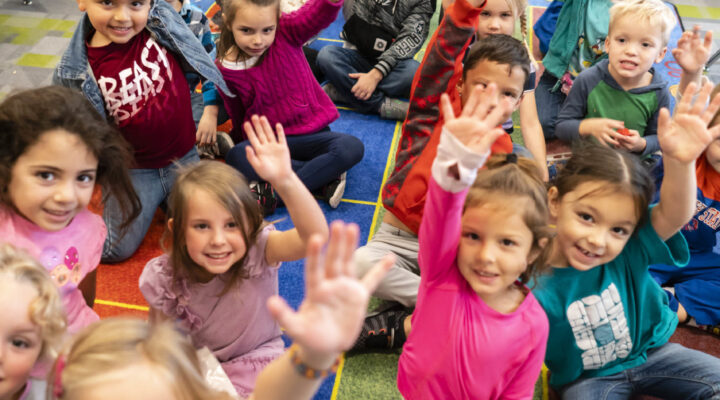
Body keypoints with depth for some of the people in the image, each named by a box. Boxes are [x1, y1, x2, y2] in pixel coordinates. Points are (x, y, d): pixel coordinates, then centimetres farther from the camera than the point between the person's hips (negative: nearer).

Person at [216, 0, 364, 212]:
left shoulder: (287, 32, -11)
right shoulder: (227, 69, -8)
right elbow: (238, 118, 8)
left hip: (310, 133, 0)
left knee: (352, 148, -27)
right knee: (236, 158, -32)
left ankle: (275, 191, -24)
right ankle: (326, 179, -26)